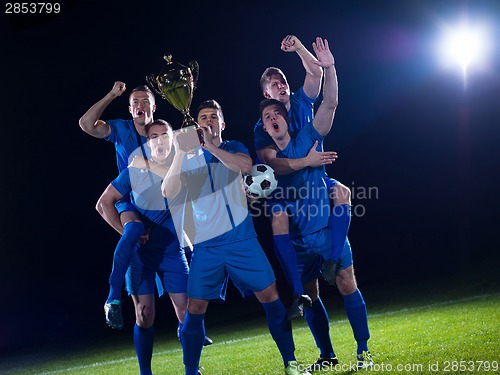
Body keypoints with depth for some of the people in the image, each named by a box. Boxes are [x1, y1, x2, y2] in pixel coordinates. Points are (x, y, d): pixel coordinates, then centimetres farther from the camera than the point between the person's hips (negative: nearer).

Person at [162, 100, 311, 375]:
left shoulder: (233, 148, 10)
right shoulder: (188, 158, 9)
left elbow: (246, 165, -14)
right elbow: (168, 193, -7)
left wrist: (210, 146, -18)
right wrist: (179, 153, -15)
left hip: (242, 239, 0)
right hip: (206, 244, 0)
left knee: (270, 296, -4)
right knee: (195, 308, -4)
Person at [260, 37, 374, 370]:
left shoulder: (307, 140, -3)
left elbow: (330, 104, -13)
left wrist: (329, 68, -25)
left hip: (328, 229, -3)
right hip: (297, 238, 3)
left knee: (347, 286, -6)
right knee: (309, 296, 6)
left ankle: (364, 351, 4)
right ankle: (327, 355, 20)